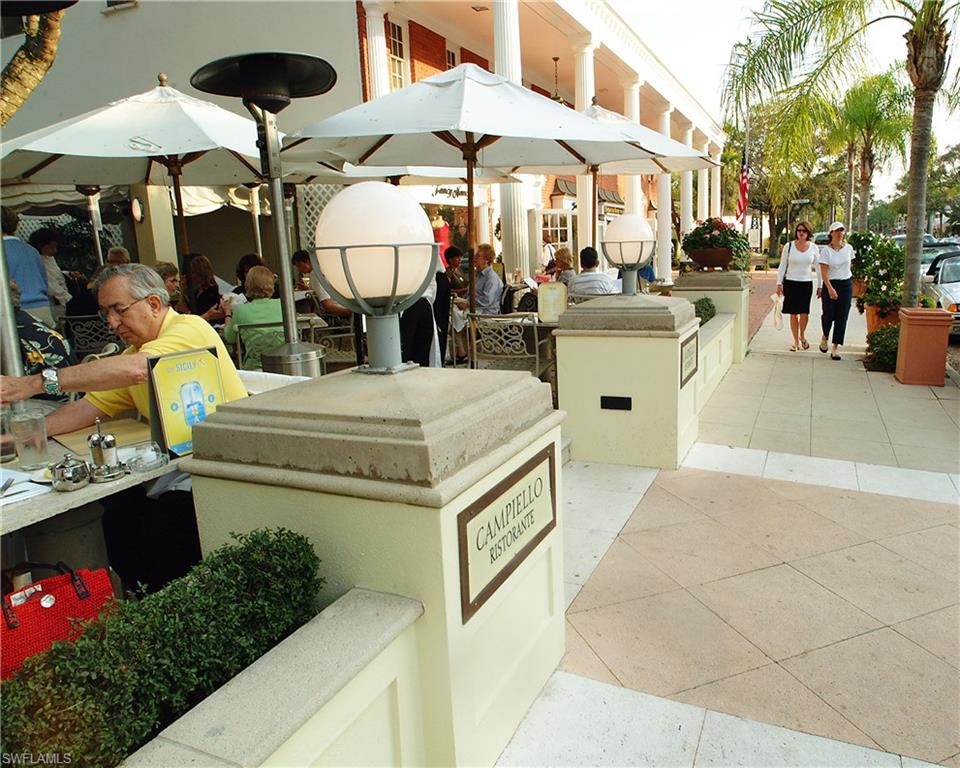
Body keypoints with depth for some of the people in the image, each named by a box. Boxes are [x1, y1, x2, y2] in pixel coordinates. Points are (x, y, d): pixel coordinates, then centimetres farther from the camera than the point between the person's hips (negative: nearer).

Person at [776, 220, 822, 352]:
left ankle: (802, 336, 23)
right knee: (793, 314, 2)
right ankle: (796, 341, 15)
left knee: (804, 313, -4)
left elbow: (818, 268, 8)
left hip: (806, 283, 1)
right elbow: (782, 266, 3)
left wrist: (819, 286, 6)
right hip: (790, 283, -1)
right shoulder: (788, 246, 0)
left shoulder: (813, 248, 3)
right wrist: (779, 283, -3)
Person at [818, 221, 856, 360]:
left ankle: (835, 348, 5)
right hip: (830, 284, -3)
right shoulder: (826, 250, -9)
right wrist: (830, 289, -21)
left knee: (841, 317, 0)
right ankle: (825, 337, 29)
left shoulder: (848, 248, 3)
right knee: (828, 315, -4)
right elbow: (823, 272, -14)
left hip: (846, 284, 3)